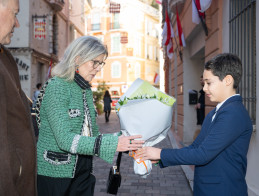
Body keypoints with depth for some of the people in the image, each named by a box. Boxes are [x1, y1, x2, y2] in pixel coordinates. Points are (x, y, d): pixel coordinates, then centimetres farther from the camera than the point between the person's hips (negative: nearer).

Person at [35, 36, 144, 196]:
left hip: (83, 170, 7)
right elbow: (65, 139, -25)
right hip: (55, 173, -7)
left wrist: (124, 143, 2)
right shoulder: (57, 87, -16)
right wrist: (111, 144, -31)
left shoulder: (87, 90, 10)